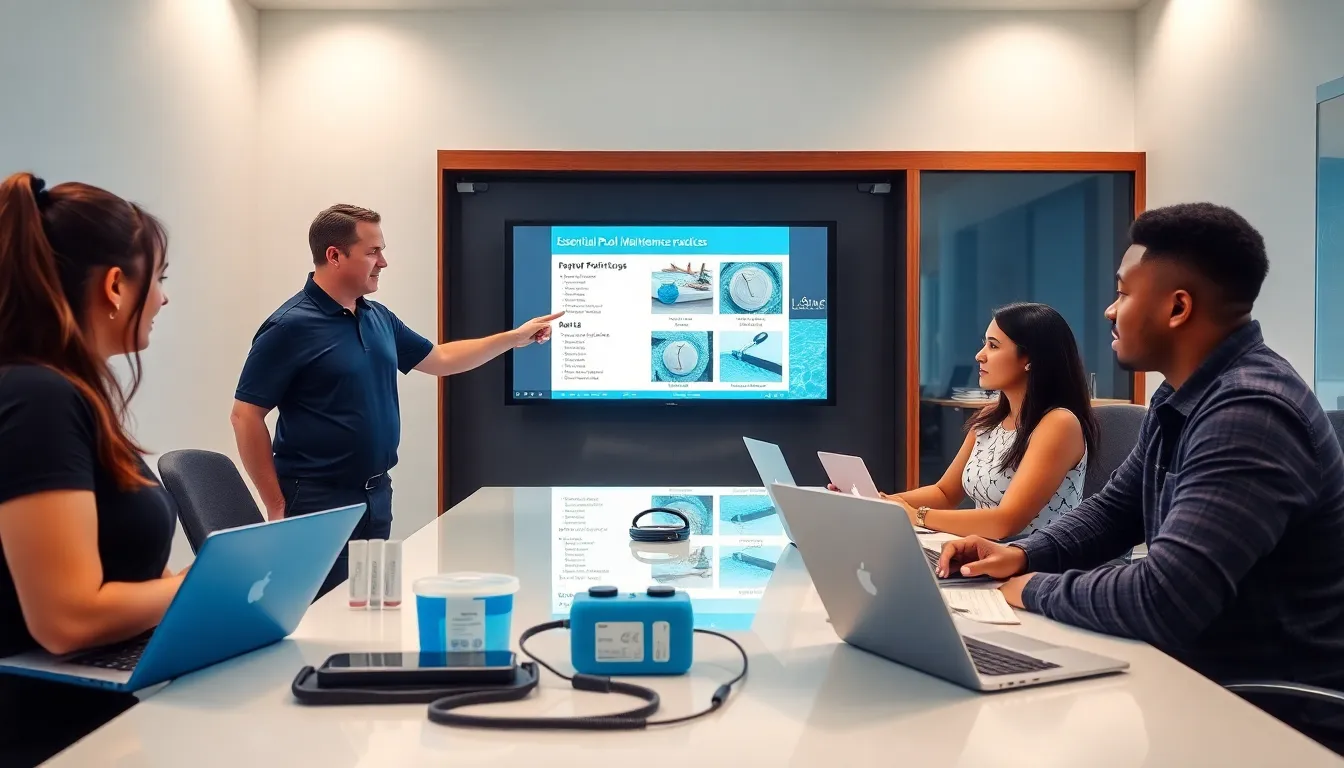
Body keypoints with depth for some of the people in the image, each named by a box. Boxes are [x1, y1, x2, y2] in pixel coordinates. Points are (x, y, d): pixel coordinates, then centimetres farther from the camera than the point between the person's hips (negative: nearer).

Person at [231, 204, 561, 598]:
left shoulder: (379, 318, 8)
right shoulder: (291, 326, -15)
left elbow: (439, 359, 22)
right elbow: (246, 418, -13)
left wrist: (515, 337, 20)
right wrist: (277, 506, -13)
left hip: (377, 493, 8)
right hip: (318, 500, -7)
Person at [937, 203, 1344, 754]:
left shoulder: (1250, 414, -28)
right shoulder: (1179, 399, 6)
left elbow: (1161, 601, -34)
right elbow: (1114, 510, 16)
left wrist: (1036, 589, -17)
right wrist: (1024, 555, -2)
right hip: (1200, 680, 8)